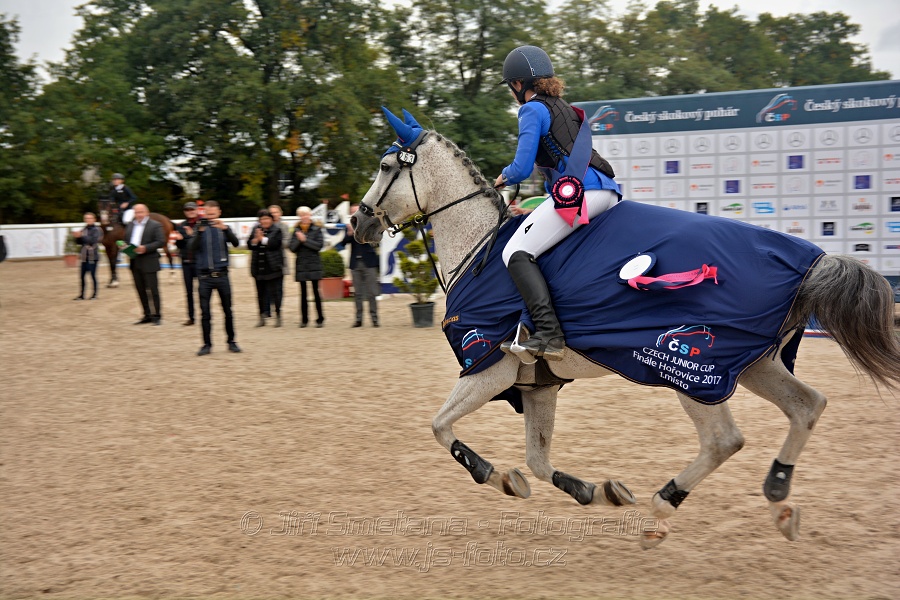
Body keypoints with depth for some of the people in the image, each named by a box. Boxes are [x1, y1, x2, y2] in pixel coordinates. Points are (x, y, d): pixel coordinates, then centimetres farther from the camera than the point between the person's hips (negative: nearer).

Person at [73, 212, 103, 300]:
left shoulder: (97, 230, -6)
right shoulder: (84, 230, 11)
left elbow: (93, 240, -20)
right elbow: (79, 242, 14)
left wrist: (81, 236, -24)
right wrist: (77, 237, -7)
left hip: (93, 256, -6)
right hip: (84, 256, 6)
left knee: (93, 275, -3)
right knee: (82, 275, 6)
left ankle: (95, 294, 7)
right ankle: (82, 295, 12)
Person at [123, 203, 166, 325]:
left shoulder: (155, 225, -4)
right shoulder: (130, 225, 16)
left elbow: (160, 241, -12)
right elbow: (126, 240, 21)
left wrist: (145, 248, -22)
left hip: (149, 263, -6)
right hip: (135, 263, 6)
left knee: (152, 290, -5)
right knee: (141, 290, 9)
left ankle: (156, 316, 1)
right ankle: (147, 315, 17)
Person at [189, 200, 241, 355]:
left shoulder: (224, 228, 6)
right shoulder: (200, 229, 3)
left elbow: (235, 243, -9)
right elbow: (192, 247, -9)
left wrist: (225, 229, -24)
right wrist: (200, 231, -23)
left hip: (222, 275, 1)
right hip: (204, 276, -1)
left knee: (228, 310, 6)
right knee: (205, 312, 0)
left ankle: (231, 341, 17)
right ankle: (207, 344, 6)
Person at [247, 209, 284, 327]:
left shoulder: (276, 231, -3)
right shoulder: (256, 229, 9)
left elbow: (274, 244, -17)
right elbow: (249, 244, 3)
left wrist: (262, 238, -12)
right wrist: (256, 239, -15)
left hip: (273, 267, -4)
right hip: (259, 268, 4)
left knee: (275, 292, -1)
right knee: (261, 293, 10)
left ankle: (278, 317, 8)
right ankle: (262, 317, 19)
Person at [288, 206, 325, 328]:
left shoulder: (317, 230, 0)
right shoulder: (296, 231, 9)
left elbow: (319, 245, -11)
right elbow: (292, 248, 3)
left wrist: (305, 240, -13)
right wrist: (298, 240, -13)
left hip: (314, 264, -3)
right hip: (301, 265, 3)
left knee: (315, 291, -3)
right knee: (303, 293, 6)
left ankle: (320, 319, 2)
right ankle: (304, 319, 11)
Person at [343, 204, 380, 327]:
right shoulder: (350, 227, 8)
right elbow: (344, 241, -4)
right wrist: (350, 233, -22)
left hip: (369, 263, -3)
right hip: (355, 264, 3)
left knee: (371, 293, -2)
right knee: (357, 293, 7)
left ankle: (374, 318, 2)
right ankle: (359, 318, 12)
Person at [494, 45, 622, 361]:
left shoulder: (532, 109, 2)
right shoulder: (566, 109, 28)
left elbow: (522, 169, -4)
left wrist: (504, 177, 18)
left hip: (578, 191, -9)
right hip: (608, 191, 9)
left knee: (516, 253, -12)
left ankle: (549, 334, -25)